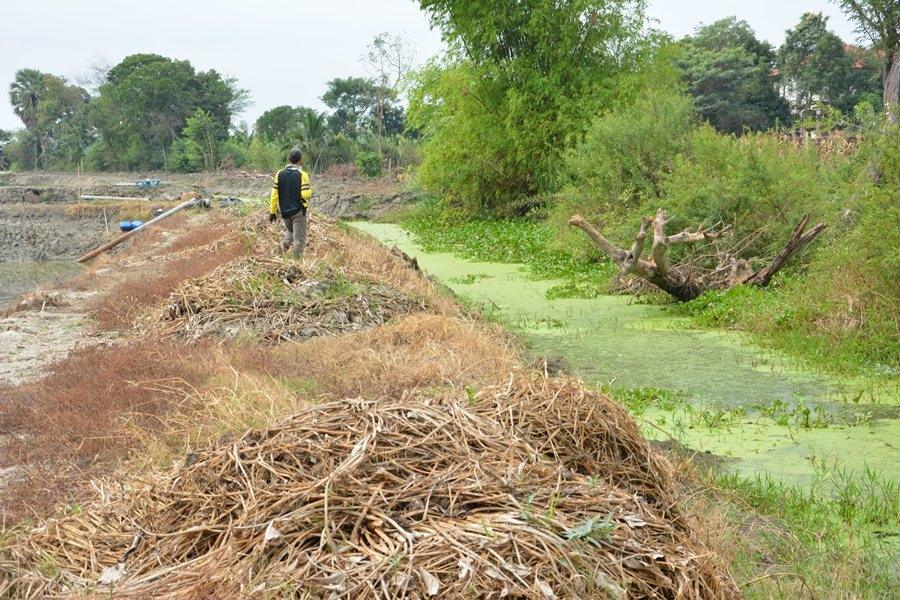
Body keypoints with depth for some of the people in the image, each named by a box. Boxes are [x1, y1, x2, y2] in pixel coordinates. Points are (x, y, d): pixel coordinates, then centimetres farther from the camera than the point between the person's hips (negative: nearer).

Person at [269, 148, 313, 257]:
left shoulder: (280, 174, 0)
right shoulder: (302, 175, -13)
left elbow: (274, 194, 0)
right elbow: (306, 194, -22)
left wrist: (272, 212, 6)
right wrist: (310, 191, 2)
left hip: (284, 211, 4)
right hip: (298, 211, -4)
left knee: (289, 230, 28)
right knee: (299, 238, 4)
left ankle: (286, 242, 6)